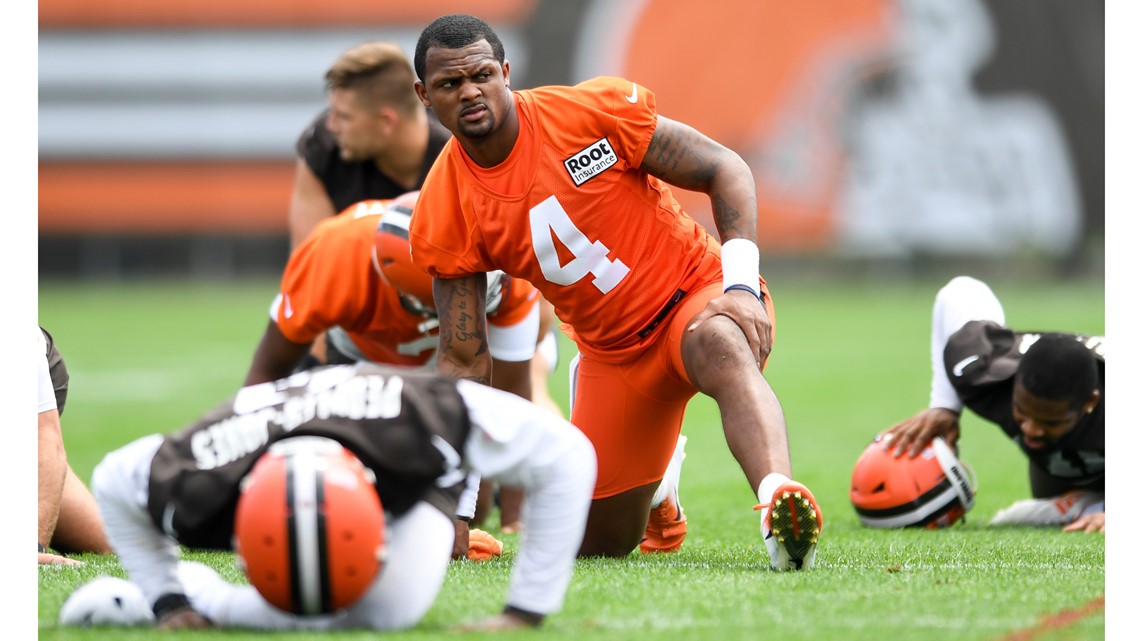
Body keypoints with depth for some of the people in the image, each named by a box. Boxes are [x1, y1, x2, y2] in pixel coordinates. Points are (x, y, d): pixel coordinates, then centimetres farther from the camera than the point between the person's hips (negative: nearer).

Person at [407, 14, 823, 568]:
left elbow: (724, 170, -10)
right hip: (612, 351, 4)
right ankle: (658, 482, 41)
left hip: (696, 291, -4)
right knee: (601, 542, 6)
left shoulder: (592, 112, -17)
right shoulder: (444, 216, -9)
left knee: (721, 347, -41)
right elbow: (464, 360, -2)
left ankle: (778, 496, -64)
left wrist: (743, 286, -24)